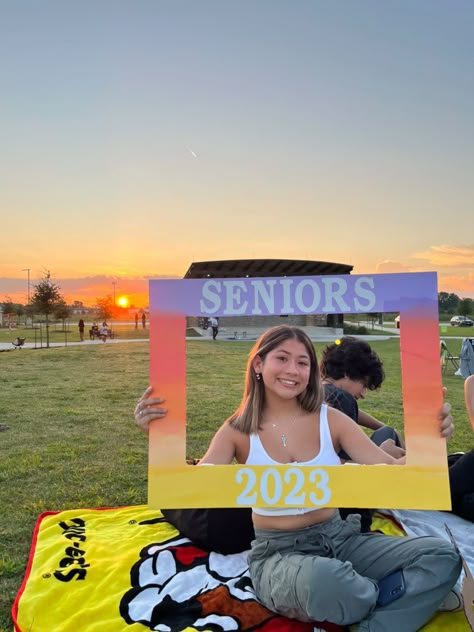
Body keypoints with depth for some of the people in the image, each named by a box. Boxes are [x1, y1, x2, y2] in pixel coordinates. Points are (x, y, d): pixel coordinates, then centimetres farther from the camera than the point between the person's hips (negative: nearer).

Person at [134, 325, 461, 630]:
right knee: (321, 581, -37)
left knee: (443, 556, -16)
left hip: (340, 538, 2)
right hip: (278, 553, -2)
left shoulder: (330, 419, -6)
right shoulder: (238, 431, -8)